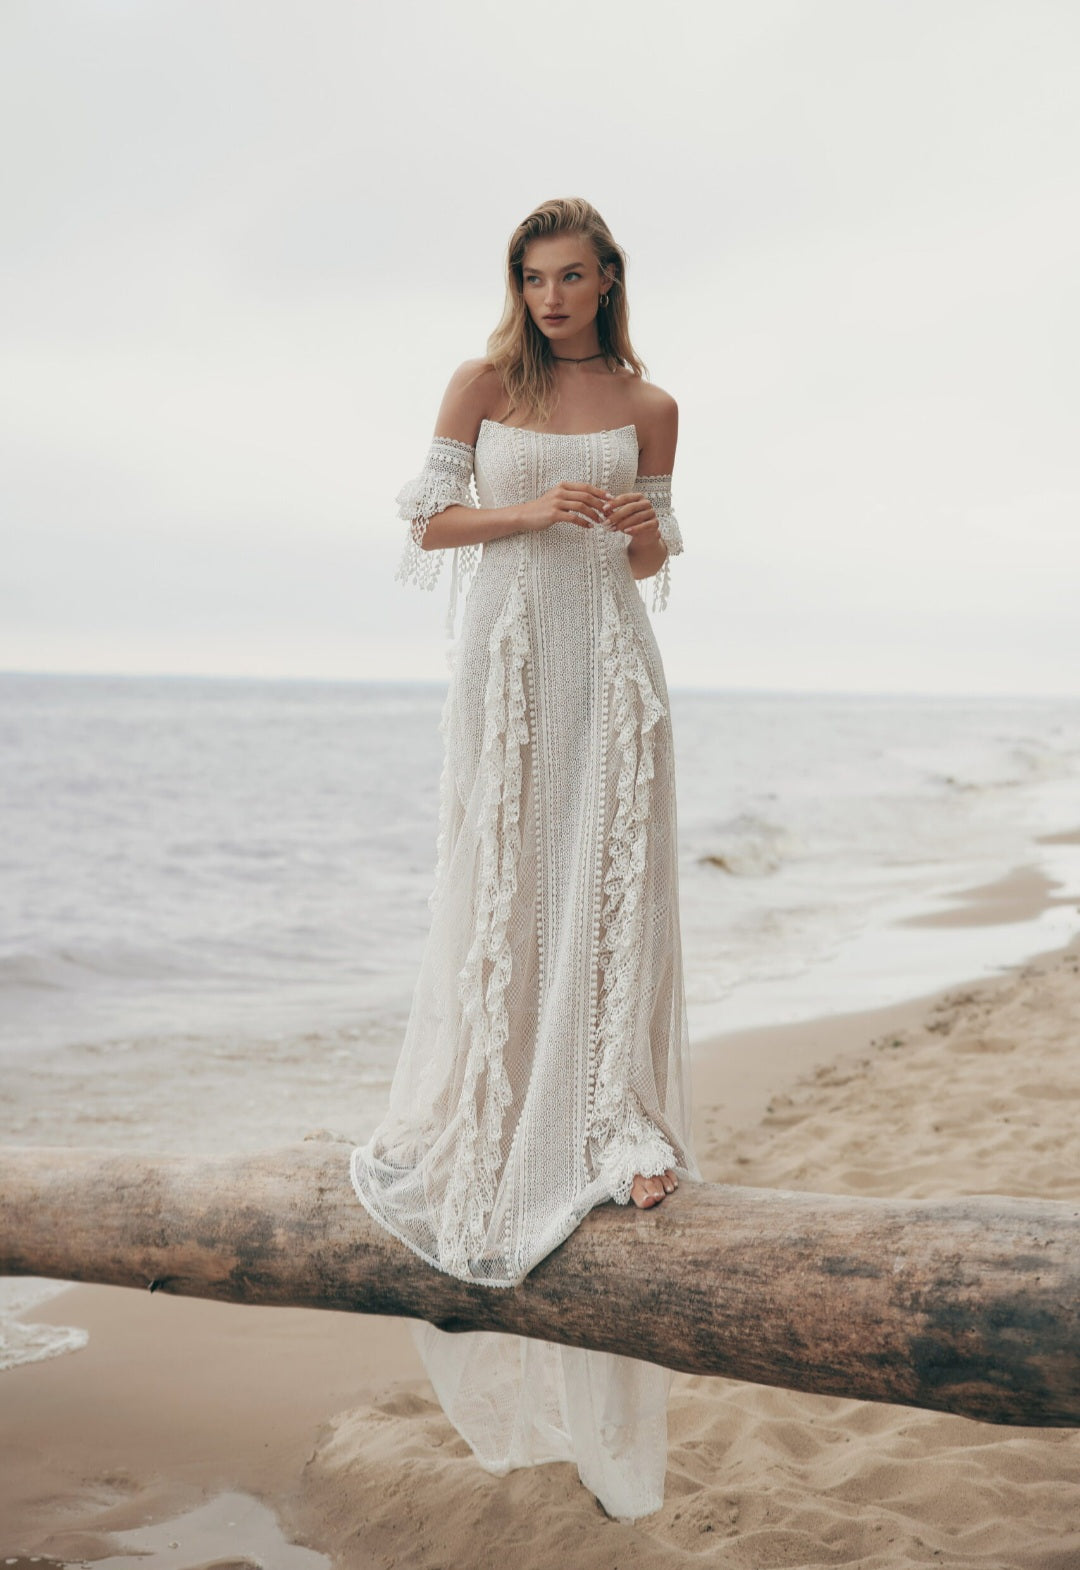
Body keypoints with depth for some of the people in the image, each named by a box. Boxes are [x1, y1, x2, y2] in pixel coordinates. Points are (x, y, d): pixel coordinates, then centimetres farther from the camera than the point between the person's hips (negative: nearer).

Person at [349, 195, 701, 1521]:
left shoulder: (648, 406, 9)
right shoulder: (482, 385, 6)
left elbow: (653, 560, 13)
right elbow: (430, 524, 2)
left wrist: (638, 528, -11)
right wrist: (537, 513, -13)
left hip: (608, 655, 1)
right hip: (507, 650, -1)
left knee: (615, 882, -6)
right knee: (501, 889, -1)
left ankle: (623, 1135, -2)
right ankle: (484, 1137, 11)